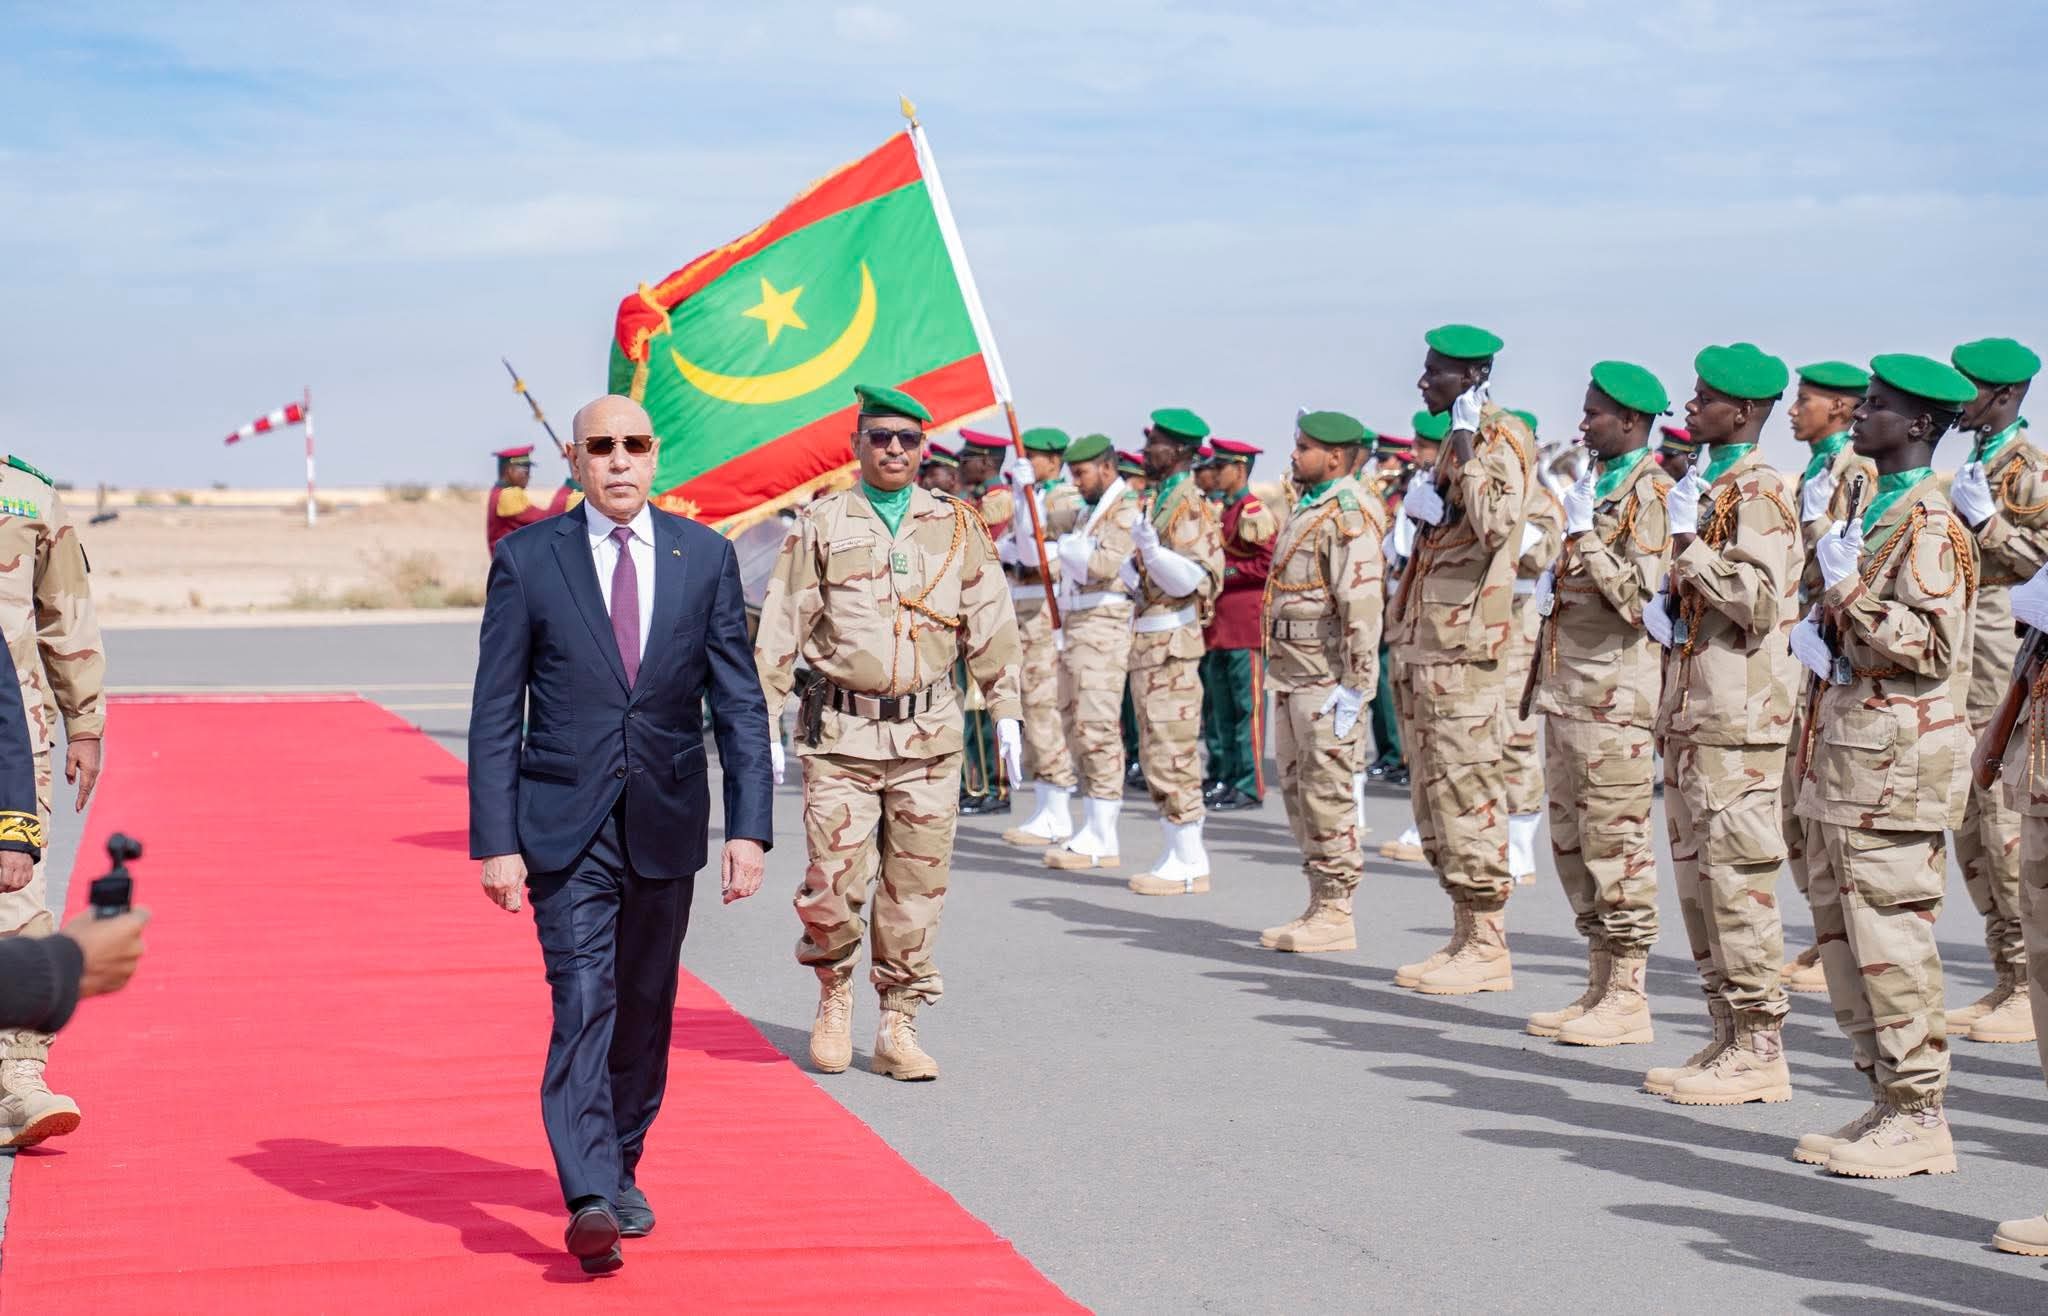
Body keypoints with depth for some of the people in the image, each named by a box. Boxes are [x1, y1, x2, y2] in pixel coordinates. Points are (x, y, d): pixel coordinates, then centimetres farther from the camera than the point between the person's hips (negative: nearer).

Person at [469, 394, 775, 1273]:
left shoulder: (706, 556, 3)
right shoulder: (527, 560, -2)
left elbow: (740, 701, 3)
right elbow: (495, 714, -2)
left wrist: (749, 827, -6)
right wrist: (494, 840, -9)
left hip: (666, 828, 3)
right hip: (566, 828, -3)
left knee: (644, 1007, 12)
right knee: (582, 1003, -14)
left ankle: (620, 1168, 29)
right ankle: (589, 1199, -18)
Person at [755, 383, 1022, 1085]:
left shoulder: (957, 527, 9)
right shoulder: (821, 525, 4)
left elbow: (990, 625, 13)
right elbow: (780, 628, 4)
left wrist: (1005, 711, 7)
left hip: (926, 735, 2)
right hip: (840, 735, -2)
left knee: (917, 888, 3)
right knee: (833, 882, -7)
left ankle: (899, 1027, 15)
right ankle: (835, 996, 21)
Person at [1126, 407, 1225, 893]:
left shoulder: (1188, 506, -14)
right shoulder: (1162, 499, 17)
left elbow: (1188, 579, -21)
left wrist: (1151, 549, -34)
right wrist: (1136, 571, 8)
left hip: (1170, 638, -10)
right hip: (1151, 635, 10)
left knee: (1172, 753, -8)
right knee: (1159, 753, 12)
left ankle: (1188, 864, -5)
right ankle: (1179, 854, 18)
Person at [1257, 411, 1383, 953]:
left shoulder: (1349, 515, -15)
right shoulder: (1306, 507, 17)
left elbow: (1362, 602, -21)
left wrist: (1352, 685, -23)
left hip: (1327, 677, -10)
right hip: (1292, 671, 10)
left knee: (1327, 791, -6)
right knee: (1296, 787, 12)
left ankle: (1336, 916, -1)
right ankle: (1319, 905, 20)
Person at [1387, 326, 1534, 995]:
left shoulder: (1500, 442, -11)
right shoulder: (1457, 443, 18)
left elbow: (1495, 525, -28)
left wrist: (1465, 446, -22)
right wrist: (1420, 507, 6)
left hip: (1464, 646, -10)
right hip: (1427, 642, 10)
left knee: (1466, 793, -8)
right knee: (1433, 797, 12)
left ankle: (1487, 946, -3)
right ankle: (1467, 937, 19)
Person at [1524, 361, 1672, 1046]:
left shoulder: (1650, 494, -11)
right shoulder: (1597, 484, 19)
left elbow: (1639, 598, -19)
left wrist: (1583, 533, -19)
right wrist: (1551, 585, 11)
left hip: (1613, 694, -10)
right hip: (1568, 690, 10)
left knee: (1615, 845, -6)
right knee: (1571, 842, 13)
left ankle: (1627, 998, 0)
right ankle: (1600, 988, 20)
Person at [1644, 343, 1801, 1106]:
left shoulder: (1757, 492, -11)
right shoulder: (1712, 486, 18)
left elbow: (1760, 603, -21)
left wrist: (1687, 544, -18)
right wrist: (1669, 609, 10)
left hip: (1736, 721, -10)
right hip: (1693, 712, 10)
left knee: (1736, 881, -8)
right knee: (1698, 880, 12)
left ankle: (1760, 1051, -2)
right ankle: (1730, 1039, 19)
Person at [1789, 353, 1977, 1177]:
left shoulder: (1929, 526, -12)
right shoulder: (1875, 508, 17)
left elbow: (1931, 647, -20)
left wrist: (1848, 590, -22)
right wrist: (1821, 637, 11)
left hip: (1894, 758, -10)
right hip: (1847, 746, 10)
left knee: (1888, 936, -7)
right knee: (1839, 926, 11)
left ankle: (1919, 1118, 0)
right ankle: (1887, 1100, 19)